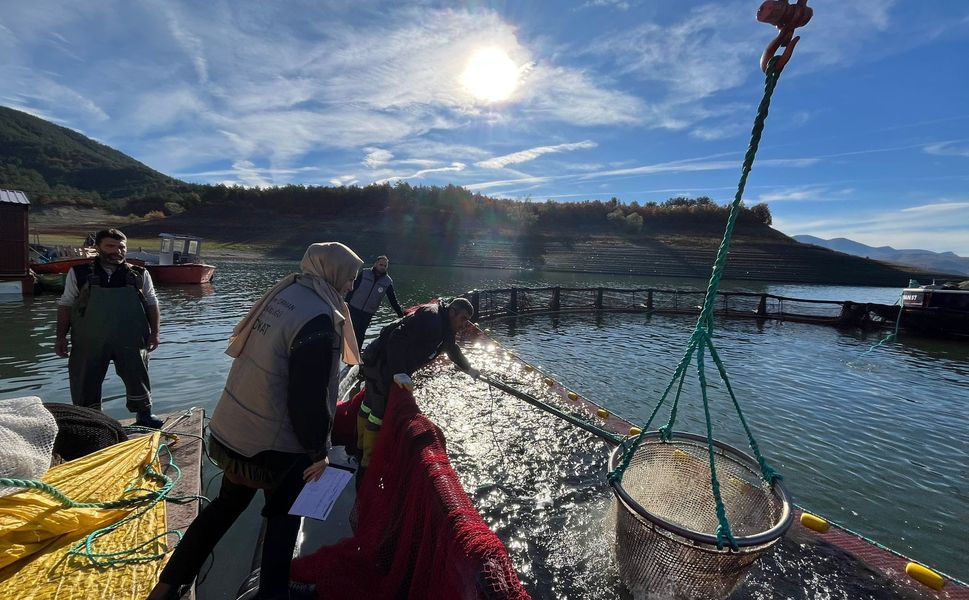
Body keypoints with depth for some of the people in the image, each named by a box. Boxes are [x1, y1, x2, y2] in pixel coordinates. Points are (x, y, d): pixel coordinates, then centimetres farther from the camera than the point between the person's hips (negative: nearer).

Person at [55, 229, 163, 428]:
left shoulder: (139, 274, 1)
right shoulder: (79, 273, 1)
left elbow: (152, 304, 6)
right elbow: (66, 305, 6)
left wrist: (154, 332, 0)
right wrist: (61, 336, 2)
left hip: (131, 341, 0)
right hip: (89, 342, 0)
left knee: (138, 378, 8)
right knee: (85, 382, 10)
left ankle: (144, 415, 26)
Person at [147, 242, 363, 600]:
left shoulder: (283, 293, 0)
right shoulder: (318, 319, -27)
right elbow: (308, 400, -26)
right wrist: (319, 450, -10)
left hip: (231, 427, 8)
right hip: (274, 444, -8)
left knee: (228, 504, 29)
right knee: (284, 515, 19)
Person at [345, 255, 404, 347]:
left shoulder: (388, 282, -3)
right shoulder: (364, 273, -5)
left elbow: (393, 300, 1)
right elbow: (352, 288, -1)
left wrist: (401, 315, -3)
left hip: (367, 314, 1)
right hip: (354, 309, 0)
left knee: (359, 335, 6)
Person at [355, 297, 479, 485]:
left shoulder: (444, 328, 12)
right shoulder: (430, 317, -21)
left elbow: (453, 350, 31)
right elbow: (398, 337, -31)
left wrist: (469, 370, 43)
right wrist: (399, 372, -37)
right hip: (382, 366, -10)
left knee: (369, 406, 23)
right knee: (380, 414, -3)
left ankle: (361, 448, 41)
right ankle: (367, 466, 11)